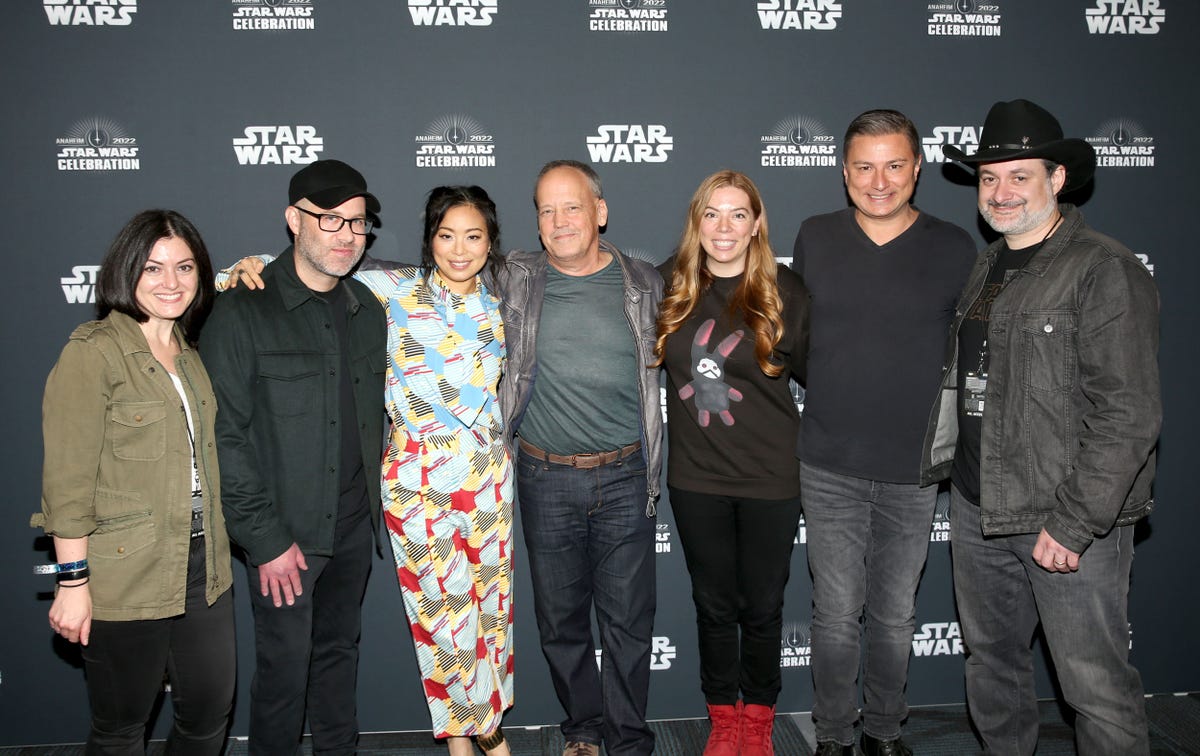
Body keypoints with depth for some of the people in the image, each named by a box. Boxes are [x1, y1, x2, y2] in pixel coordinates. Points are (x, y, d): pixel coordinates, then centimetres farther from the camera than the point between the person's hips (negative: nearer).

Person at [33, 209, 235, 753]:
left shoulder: (189, 353, 10)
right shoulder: (93, 352, -12)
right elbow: (68, 478, -14)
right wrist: (74, 581, -15)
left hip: (202, 565, 6)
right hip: (125, 578, -6)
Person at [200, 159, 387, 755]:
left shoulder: (368, 309, 7)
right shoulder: (244, 311, -11)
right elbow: (224, 434, -13)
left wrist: (375, 501, 6)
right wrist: (265, 538, -14)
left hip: (354, 525, 5)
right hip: (284, 532, -5)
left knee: (340, 650, 19)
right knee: (284, 666, 6)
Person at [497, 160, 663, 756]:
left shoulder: (644, 284, 2)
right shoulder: (514, 280, 0)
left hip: (625, 480, 0)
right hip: (545, 481, 1)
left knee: (628, 618, 7)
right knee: (560, 618, 11)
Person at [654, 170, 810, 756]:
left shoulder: (785, 293, -7)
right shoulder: (669, 285, -1)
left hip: (771, 477, -1)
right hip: (695, 477, 2)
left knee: (762, 606, 13)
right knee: (714, 604, 15)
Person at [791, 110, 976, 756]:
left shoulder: (954, 248, -1)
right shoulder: (814, 238, 2)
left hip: (915, 469, 0)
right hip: (829, 466, 0)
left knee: (895, 616, 15)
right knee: (836, 614, 8)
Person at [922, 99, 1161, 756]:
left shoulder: (1105, 271, -12)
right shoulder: (984, 268, 12)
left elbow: (1128, 415, -18)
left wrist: (1072, 523, -19)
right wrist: (950, 468, 10)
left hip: (1069, 522, -7)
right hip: (977, 507, 7)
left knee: (1096, 688, 0)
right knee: (990, 659, 20)